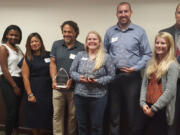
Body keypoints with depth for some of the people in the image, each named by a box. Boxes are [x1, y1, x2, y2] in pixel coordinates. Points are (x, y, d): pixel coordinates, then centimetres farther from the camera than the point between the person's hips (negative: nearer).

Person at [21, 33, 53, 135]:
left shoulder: (49, 55, 7)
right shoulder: (27, 59, 2)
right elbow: (25, 77, -3)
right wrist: (30, 94, -10)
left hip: (48, 91, 2)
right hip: (35, 91, -1)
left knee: (47, 118, 4)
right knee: (34, 118, 5)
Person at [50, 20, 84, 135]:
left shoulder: (81, 48, -3)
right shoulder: (56, 45, 6)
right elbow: (53, 63, 6)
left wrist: (71, 80, -16)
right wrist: (54, 80, -6)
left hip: (74, 88, -2)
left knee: (72, 116, 9)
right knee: (57, 115, 5)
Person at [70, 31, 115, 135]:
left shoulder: (106, 57, -1)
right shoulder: (80, 55, 8)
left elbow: (111, 75, -4)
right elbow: (72, 71, 8)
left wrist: (97, 81, -17)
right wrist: (80, 78, -12)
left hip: (98, 96, -2)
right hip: (80, 95, 3)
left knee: (96, 126, 8)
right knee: (82, 125, 15)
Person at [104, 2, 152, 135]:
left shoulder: (139, 32, 0)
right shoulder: (110, 32, 7)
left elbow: (147, 54, 0)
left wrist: (135, 68, -10)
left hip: (132, 76, -2)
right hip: (113, 75, 2)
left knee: (132, 109, 7)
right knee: (114, 110, 12)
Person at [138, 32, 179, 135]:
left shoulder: (172, 65, -11)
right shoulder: (151, 63, 9)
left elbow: (170, 91, -16)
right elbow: (145, 84, 8)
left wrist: (154, 108, -13)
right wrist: (143, 102, -4)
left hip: (161, 109, -6)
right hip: (147, 107, 6)